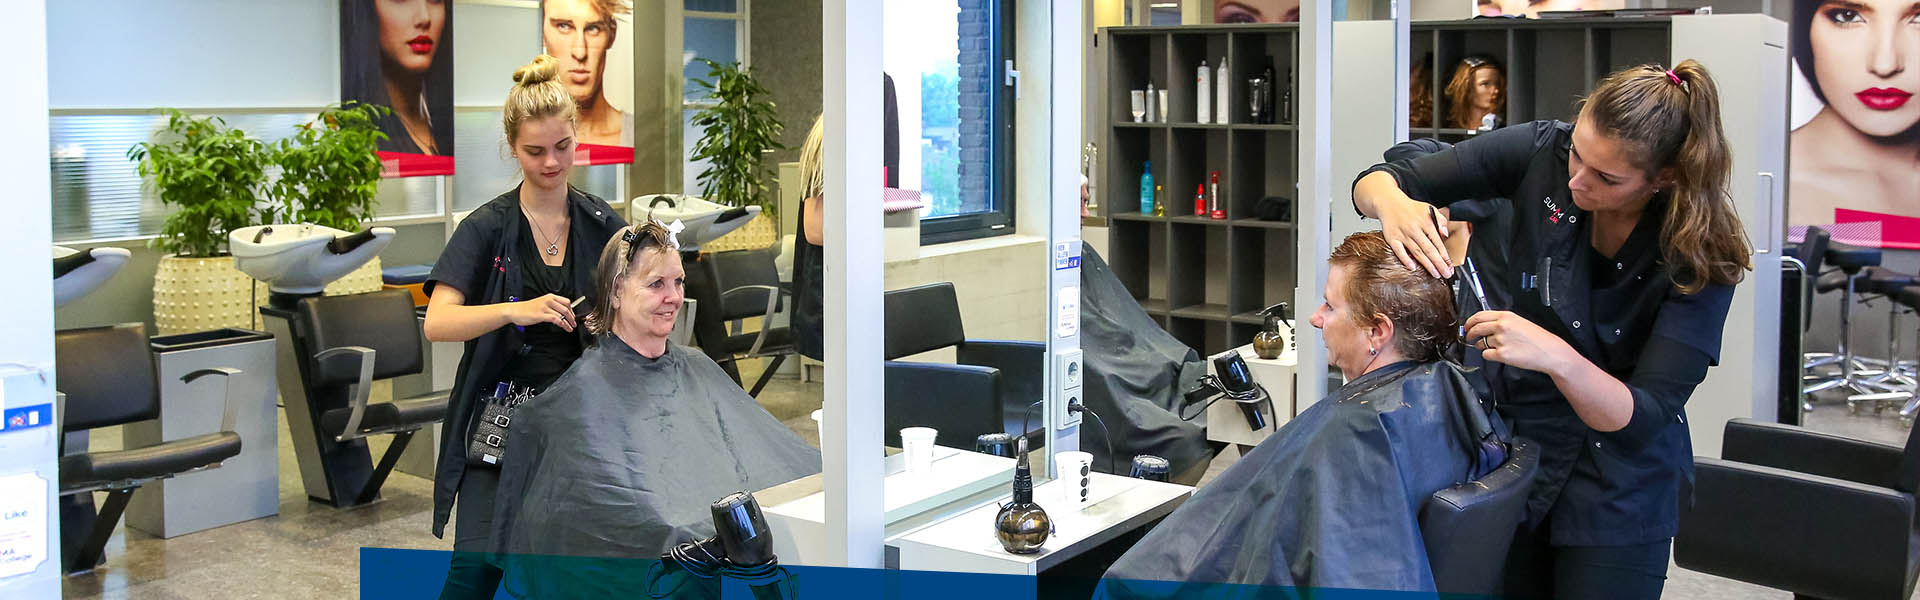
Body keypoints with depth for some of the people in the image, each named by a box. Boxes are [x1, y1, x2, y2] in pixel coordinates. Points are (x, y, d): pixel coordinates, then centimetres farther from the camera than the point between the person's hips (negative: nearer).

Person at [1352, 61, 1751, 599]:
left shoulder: (1699, 254, -21)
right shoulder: (1543, 152, -15)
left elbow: (1644, 418, -25)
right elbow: (1378, 182, -10)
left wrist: (1555, 356, -42)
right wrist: (1393, 204, -34)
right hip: (1509, 436, 2)